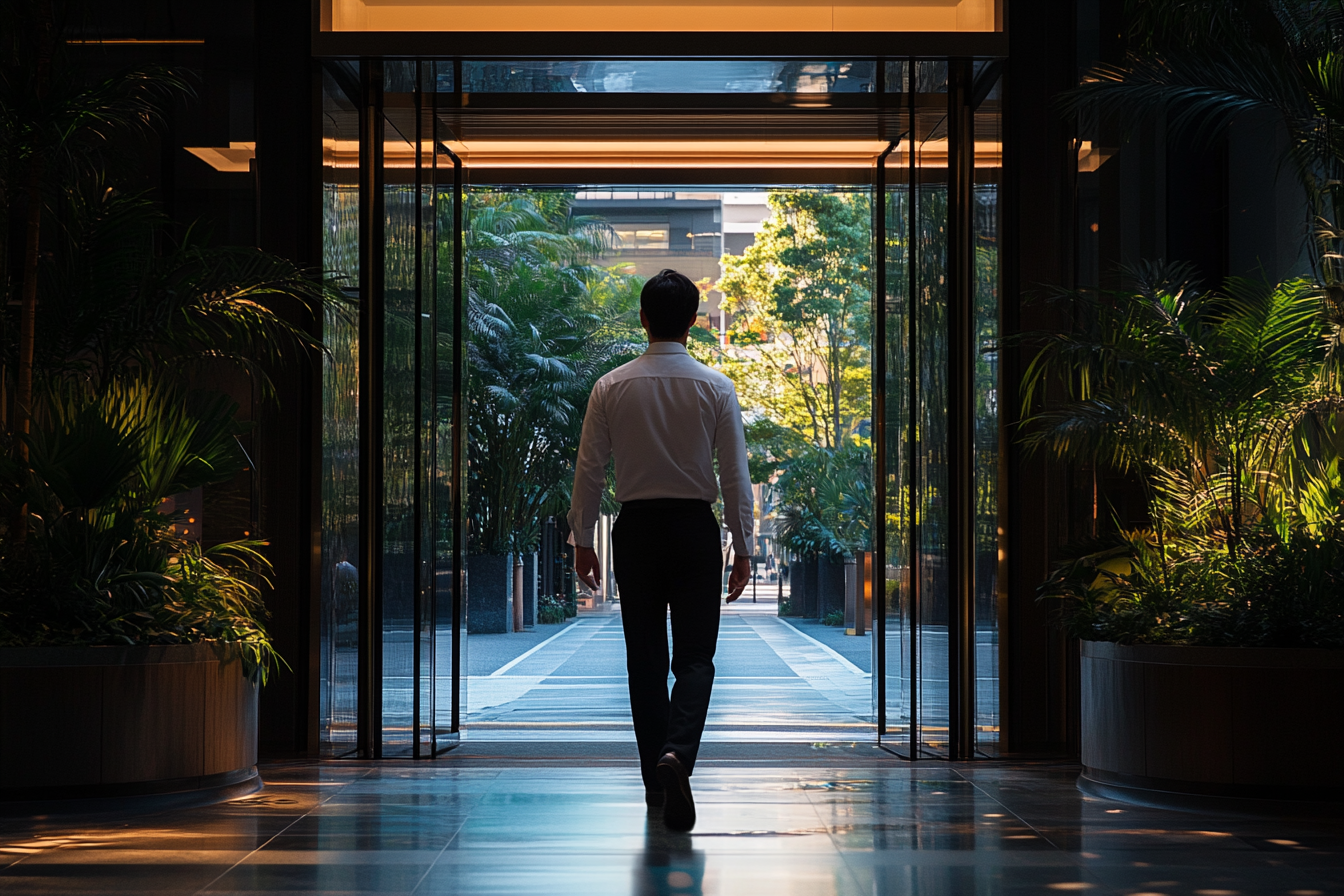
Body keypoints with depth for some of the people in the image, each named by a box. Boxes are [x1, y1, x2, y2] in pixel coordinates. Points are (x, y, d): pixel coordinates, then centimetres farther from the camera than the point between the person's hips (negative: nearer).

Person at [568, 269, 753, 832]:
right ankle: (677, 754, -26)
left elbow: (589, 469, 0)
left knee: (645, 657, 10)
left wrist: (582, 540, 9)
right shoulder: (716, 388, -4)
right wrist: (742, 548, 2)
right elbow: (735, 475, -4)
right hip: (695, 529, -1)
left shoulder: (612, 387, -2)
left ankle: (655, 781, 14)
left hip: (636, 529, 1)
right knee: (695, 657, 0)